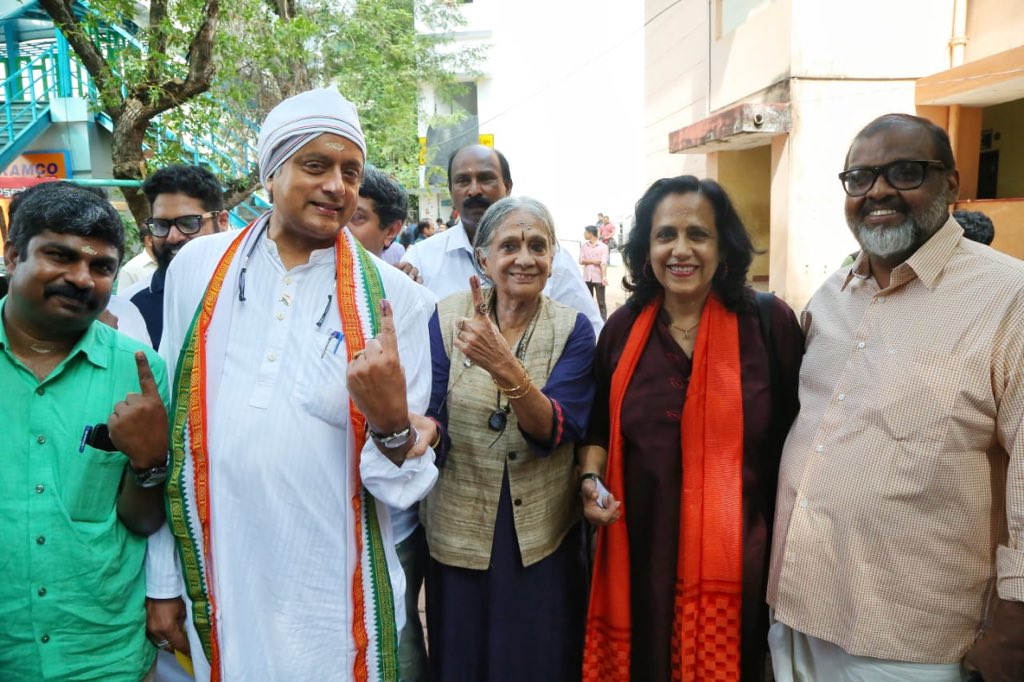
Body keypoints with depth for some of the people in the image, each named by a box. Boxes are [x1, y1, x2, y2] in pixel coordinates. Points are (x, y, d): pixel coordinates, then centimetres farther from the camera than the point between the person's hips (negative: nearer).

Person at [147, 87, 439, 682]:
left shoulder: (393, 297, -8)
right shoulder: (197, 267, -2)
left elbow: (407, 487, -7)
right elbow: (171, 423, 4)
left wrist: (392, 423, -28)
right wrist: (163, 579, 6)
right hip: (217, 593, 2)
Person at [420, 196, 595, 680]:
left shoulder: (573, 329, -7)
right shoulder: (447, 319, -5)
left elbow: (556, 431, -20)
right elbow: (430, 415, -11)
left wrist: (505, 368, -37)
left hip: (544, 536, 0)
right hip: (458, 533, 0)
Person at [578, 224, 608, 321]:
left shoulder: (603, 246, -4)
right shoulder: (583, 246, 9)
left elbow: (604, 262, -14)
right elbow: (581, 261, 1)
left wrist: (604, 277, -25)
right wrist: (594, 261, -11)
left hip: (598, 278, -4)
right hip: (587, 278, 4)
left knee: (601, 302, -1)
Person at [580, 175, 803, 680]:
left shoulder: (769, 321, -7)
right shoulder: (622, 328, 1)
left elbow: (795, 431, -1)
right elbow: (598, 425, 12)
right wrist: (591, 480, -6)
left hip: (736, 558, -2)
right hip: (638, 552, 3)